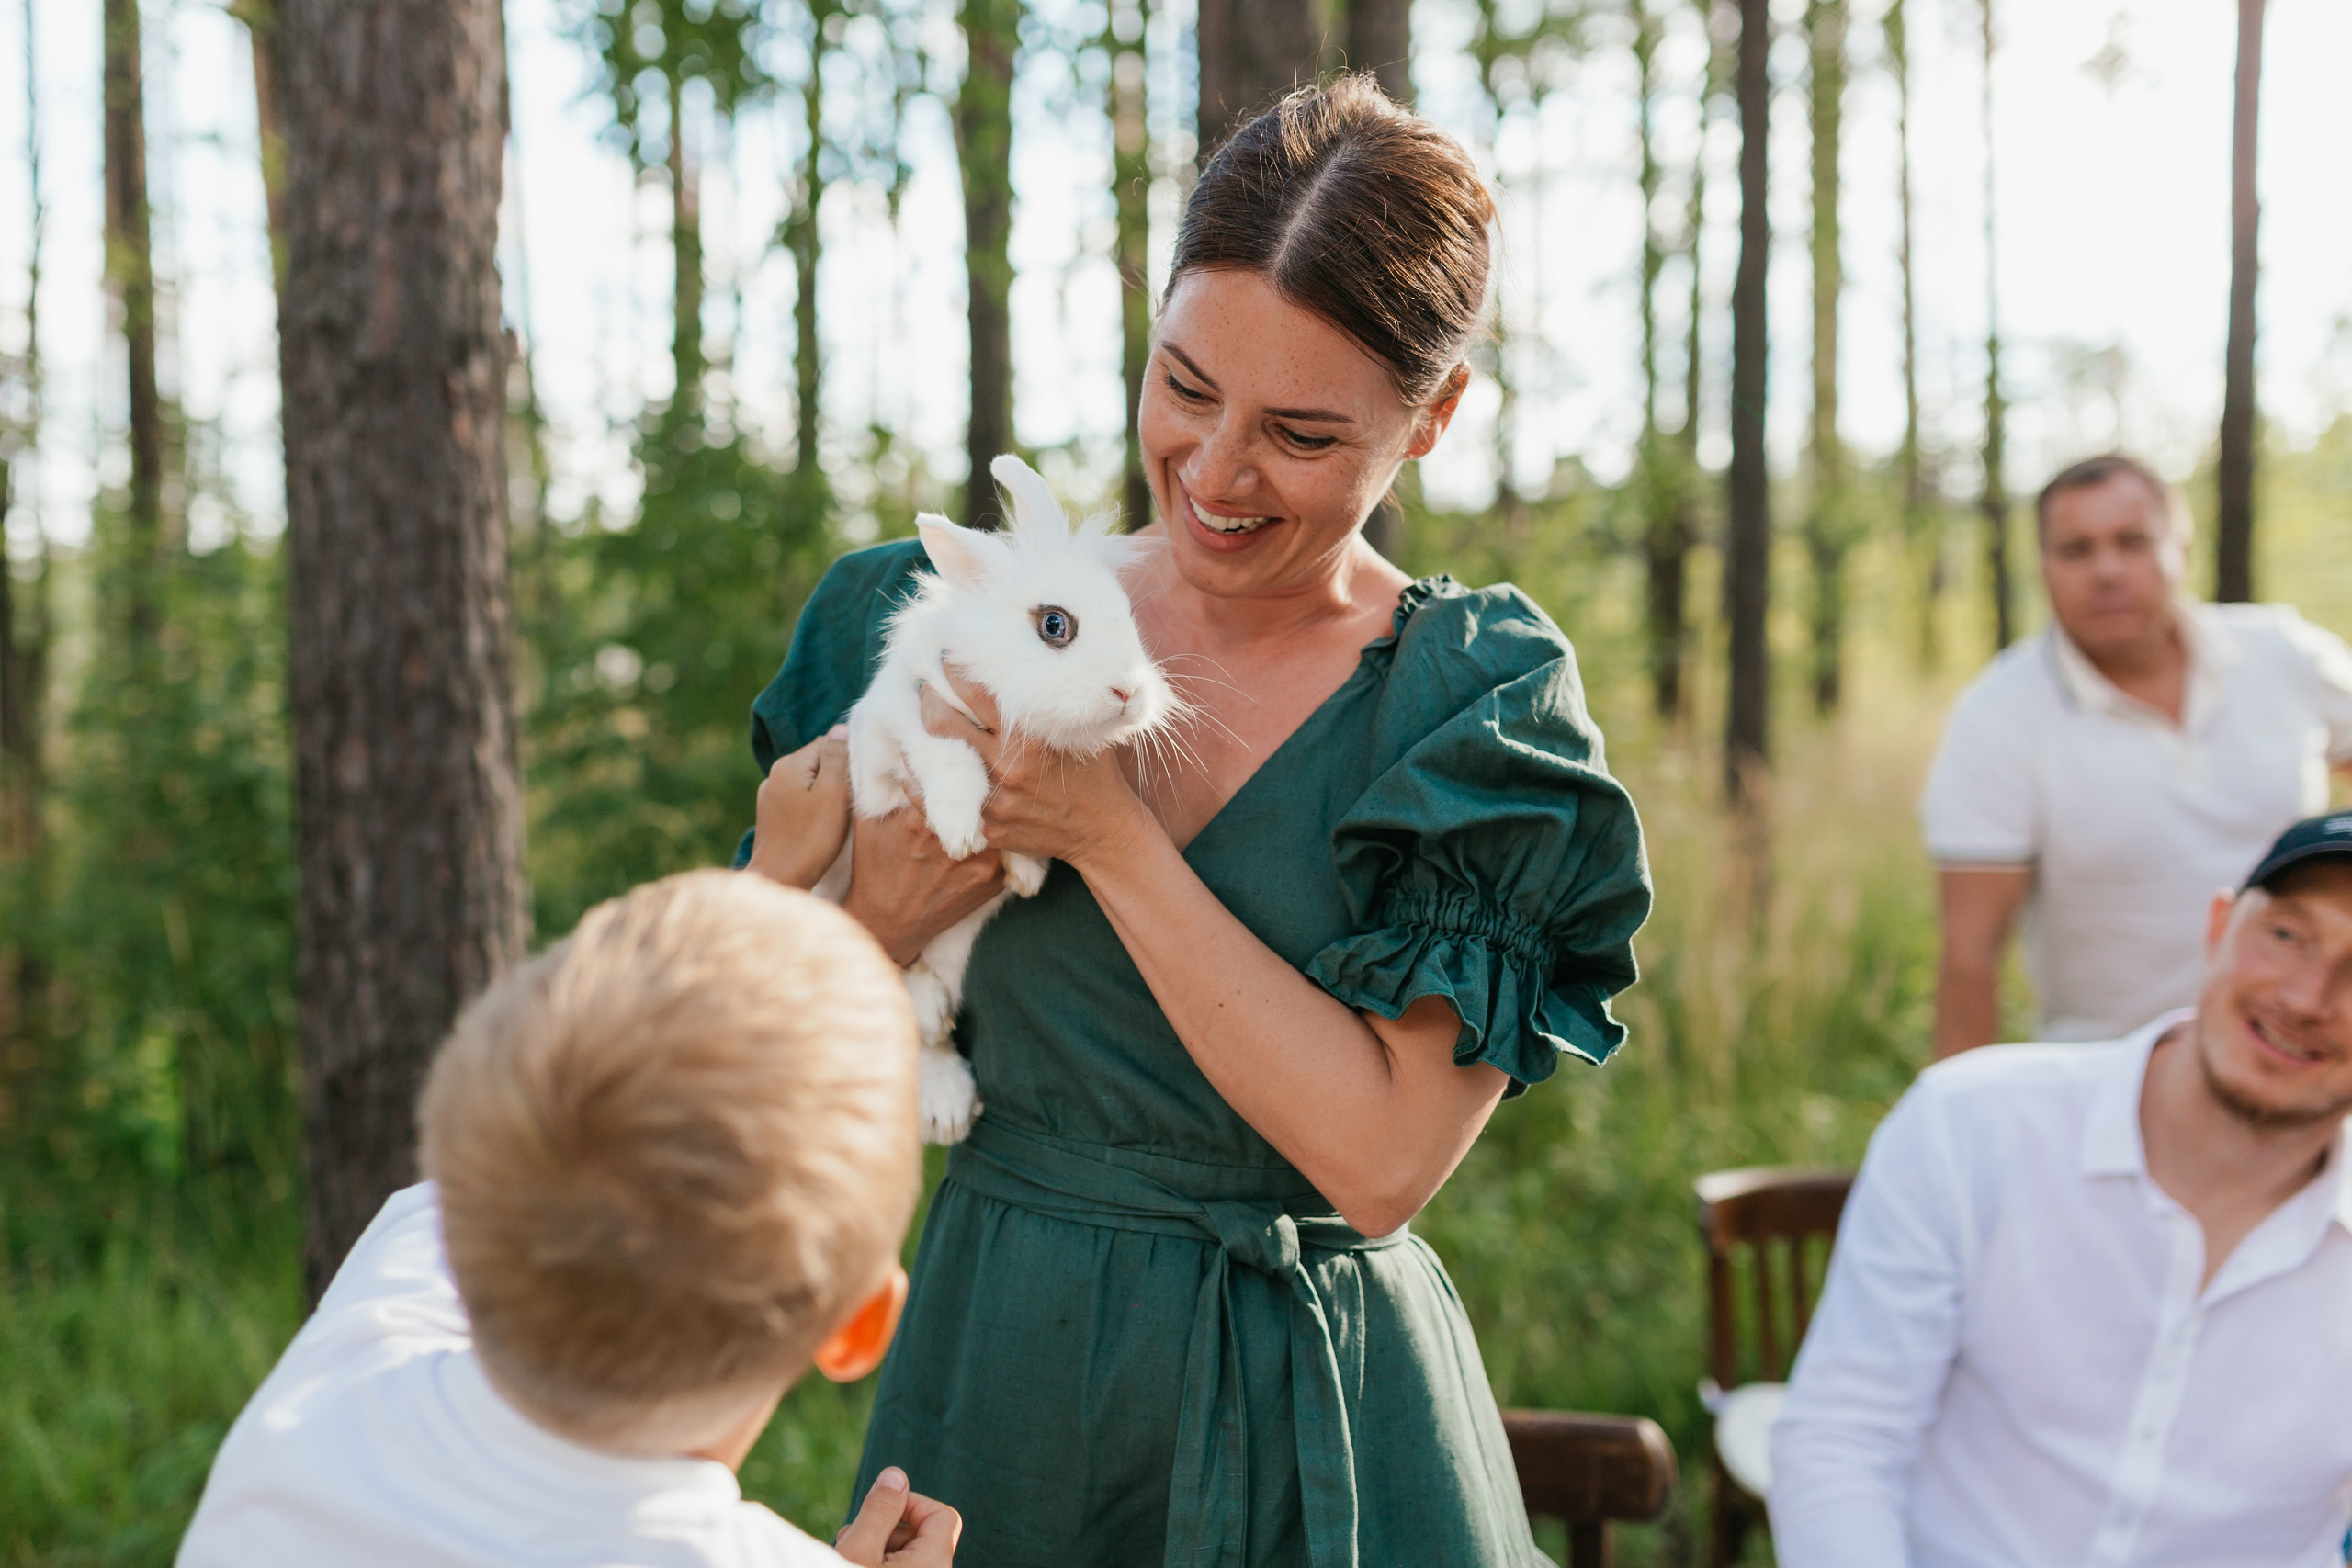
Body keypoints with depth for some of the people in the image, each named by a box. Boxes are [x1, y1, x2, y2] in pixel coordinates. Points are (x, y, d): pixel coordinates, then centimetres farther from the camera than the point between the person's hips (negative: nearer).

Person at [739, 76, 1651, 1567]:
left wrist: (1107, 832, -22)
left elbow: (1381, 1160, -20)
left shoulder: (1480, 702, -9)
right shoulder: (962, 630, -4)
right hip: (994, 1386, 2)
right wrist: (872, 925, -19)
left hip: (1321, 1430, -2)